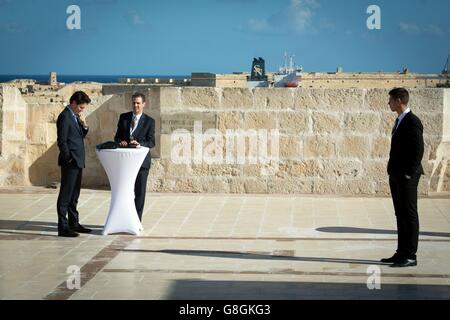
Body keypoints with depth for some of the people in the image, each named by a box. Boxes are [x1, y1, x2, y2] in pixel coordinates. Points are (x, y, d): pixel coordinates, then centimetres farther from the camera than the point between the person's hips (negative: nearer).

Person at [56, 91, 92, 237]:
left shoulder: (75, 116, 15)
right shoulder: (65, 117, -13)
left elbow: (81, 136, 22)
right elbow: (62, 141, -16)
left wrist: (84, 125, 3)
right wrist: (69, 159, -16)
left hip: (77, 162, 9)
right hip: (70, 162, -9)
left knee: (74, 195, 15)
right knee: (65, 196, -6)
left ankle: (74, 224, 23)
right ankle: (63, 228, -5)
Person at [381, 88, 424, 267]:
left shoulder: (413, 122, -13)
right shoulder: (400, 121, 16)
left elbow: (418, 151, -18)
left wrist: (408, 174, -18)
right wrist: (393, 173, 15)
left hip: (407, 178, -9)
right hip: (396, 177, 9)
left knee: (409, 215, -4)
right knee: (401, 215, 12)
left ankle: (410, 256, -1)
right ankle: (401, 253, 18)